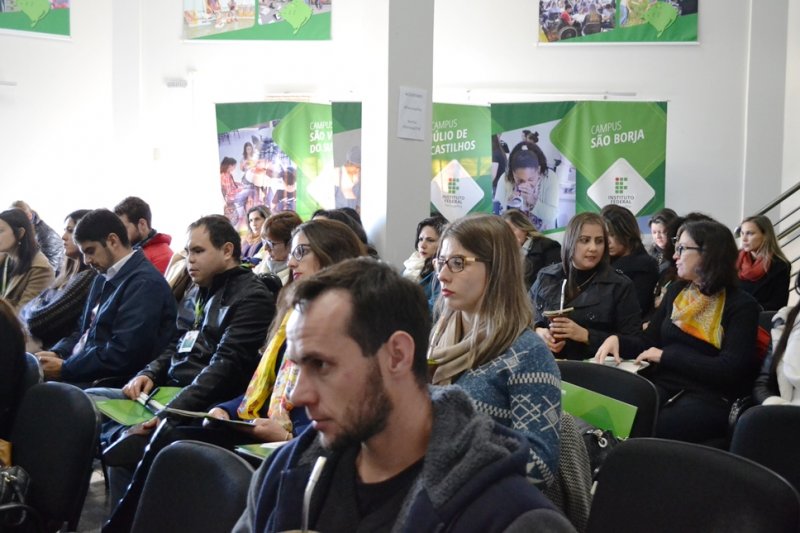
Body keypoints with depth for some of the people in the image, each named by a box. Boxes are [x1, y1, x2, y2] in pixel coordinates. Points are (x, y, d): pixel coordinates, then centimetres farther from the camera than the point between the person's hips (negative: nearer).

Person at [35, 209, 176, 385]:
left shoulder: (145, 283, -14)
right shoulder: (103, 279, 17)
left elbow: (121, 354, -21)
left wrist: (64, 369, -15)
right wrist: (57, 353, 2)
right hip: (83, 374, 9)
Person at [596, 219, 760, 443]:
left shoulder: (741, 306, 0)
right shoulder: (677, 291, 17)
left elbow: (729, 371, -11)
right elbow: (648, 341, 21)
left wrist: (667, 356, -11)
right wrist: (617, 340, -1)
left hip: (709, 398, -5)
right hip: (662, 385, 5)